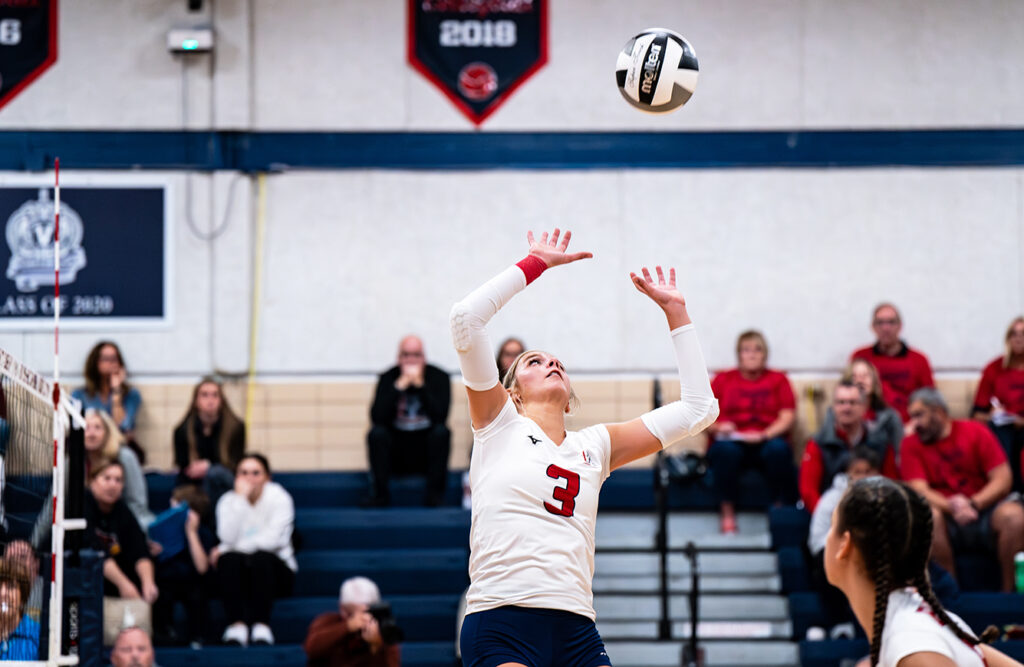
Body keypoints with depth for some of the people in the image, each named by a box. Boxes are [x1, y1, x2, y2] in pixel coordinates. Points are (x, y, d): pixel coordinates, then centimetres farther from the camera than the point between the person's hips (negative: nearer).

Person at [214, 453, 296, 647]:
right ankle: (236, 626, -37)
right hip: (239, 573, 2)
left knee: (261, 557, -35)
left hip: (275, 571, -2)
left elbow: (272, 539, -18)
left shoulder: (279, 498, -5)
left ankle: (262, 626, -37)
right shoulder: (228, 500, 1)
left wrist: (224, 549, -15)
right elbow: (229, 538, -17)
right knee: (229, 559, -31)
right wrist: (241, 498, -20)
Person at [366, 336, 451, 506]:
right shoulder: (388, 378, -3)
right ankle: (380, 494, -18)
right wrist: (400, 386, -23)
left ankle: (435, 493, -20)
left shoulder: (438, 377, -4)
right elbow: (377, 417, -18)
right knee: (377, 433, -26)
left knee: (441, 432, -28)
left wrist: (420, 384, -24)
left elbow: (440, 416, -20)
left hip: (427, 452, 0)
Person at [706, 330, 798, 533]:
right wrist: (718, 428, -13)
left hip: (766, 442, 0)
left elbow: (787, 418, 5)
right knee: (725, 450, -36)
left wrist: (764, 435, -13)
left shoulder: (778, 380, 17)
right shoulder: (723, 379, 18)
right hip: (731, 442, 0)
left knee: (778, 450, -36)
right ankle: (727, 515, -30)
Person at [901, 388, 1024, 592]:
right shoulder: (911, 445, 5)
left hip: (985, 508, 0)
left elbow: (1002, 480, -4)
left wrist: (973, 504, -19)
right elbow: (919, 490, -7)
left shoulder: (976, 432, 4)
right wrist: (950, 506, -26)